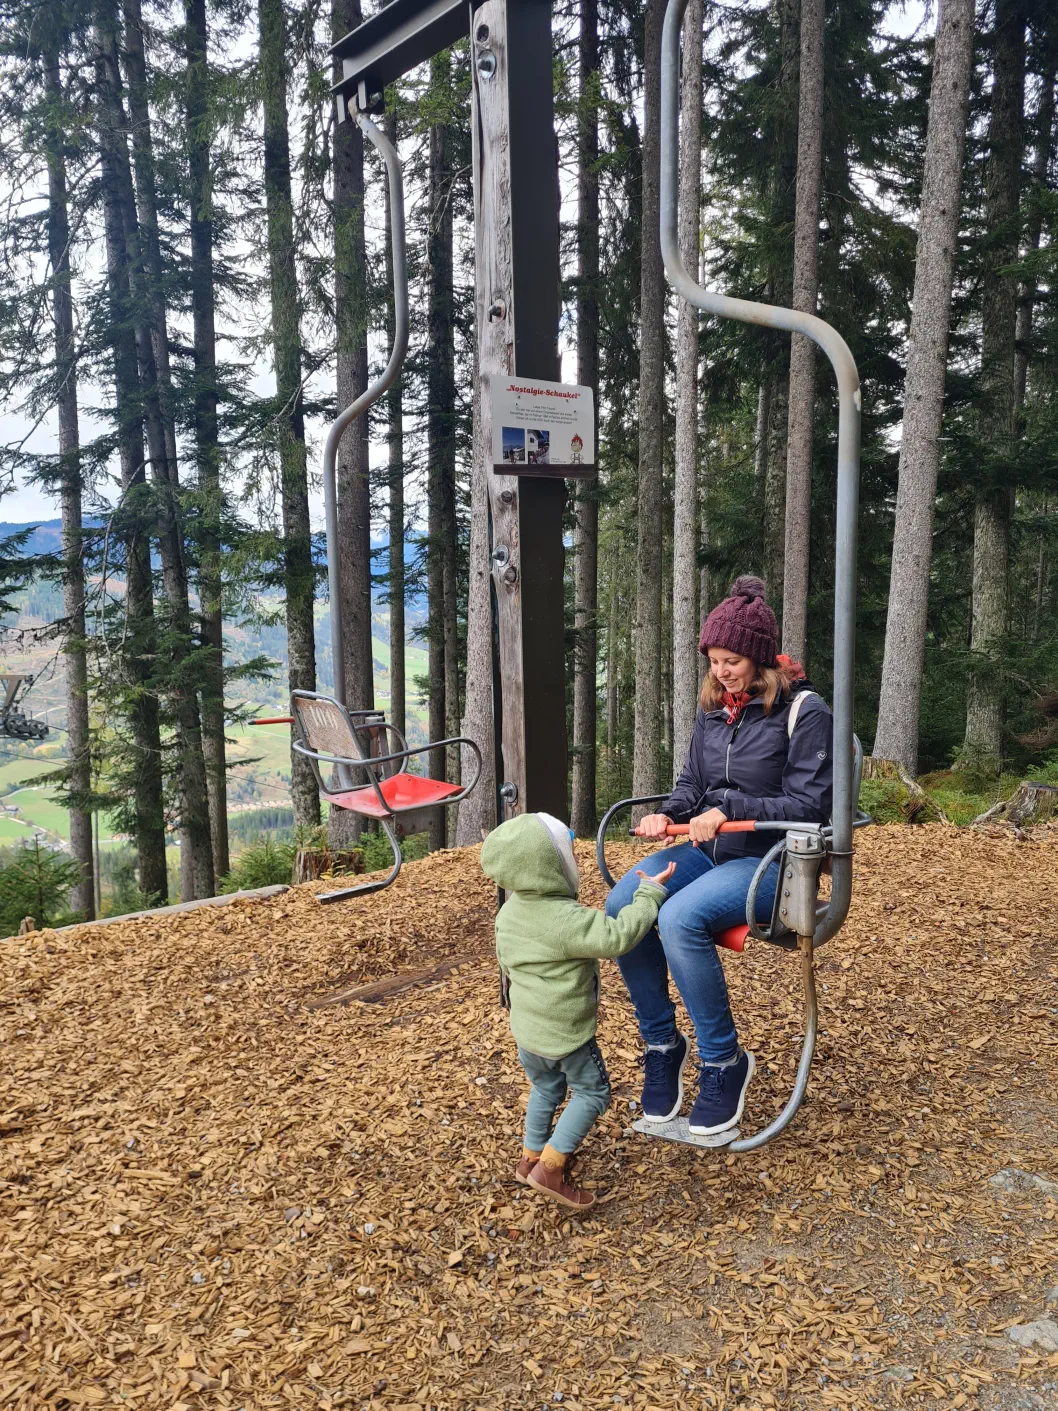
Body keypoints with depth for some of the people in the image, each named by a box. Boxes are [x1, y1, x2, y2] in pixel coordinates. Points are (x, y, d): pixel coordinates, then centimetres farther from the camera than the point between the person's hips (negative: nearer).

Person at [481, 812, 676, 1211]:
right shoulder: (565, 918, -30)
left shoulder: (509, 912, -2)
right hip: (564, 1031, -8)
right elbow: (617, 936, -31)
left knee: (545, 1088, 25)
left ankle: (531, 1158, 37)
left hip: (525, 1027, 8)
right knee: (592, 1092, 9)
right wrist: (649, 894, -21)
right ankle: (551, 1167, 8)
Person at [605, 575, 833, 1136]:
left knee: (679, 917, -33)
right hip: (710, 851, 7)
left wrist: (731, 810, -23)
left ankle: (725, 1062, -12)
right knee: (622, 904, -20)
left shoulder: (803, 710, -9)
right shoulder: (714, 708, 11)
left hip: (770, 860, -6)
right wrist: (668, 813, -4)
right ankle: (662, 1044, -2)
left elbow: (810, 804, -13)